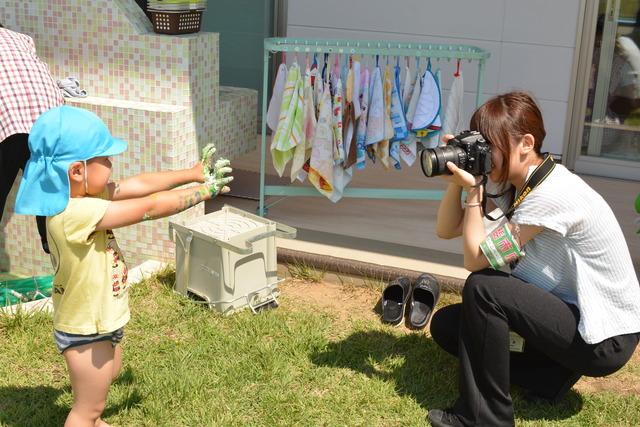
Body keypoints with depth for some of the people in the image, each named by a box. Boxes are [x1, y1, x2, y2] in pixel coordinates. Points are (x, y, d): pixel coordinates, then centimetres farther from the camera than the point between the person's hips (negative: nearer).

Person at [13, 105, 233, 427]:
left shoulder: (82, 194, -9)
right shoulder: (76, 213, -37)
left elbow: (139, 185, -4)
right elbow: (150, 207, -32)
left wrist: (192, 173, -7)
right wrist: (205, 190, -21)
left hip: (102, 319, 10)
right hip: (86, 330, -10)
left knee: (108, 373, 35)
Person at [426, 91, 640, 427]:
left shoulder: (554, 193, -27)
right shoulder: (509, 186, 0)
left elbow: (476, 259, -22)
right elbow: (446, 230, 3)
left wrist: (472, 191, -17)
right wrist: (456, 181, -10)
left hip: (605, 337, -9)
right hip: (569, 314, 9)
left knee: (482, 288, -24)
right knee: (445, 324, 2)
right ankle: (552, 377, 5)